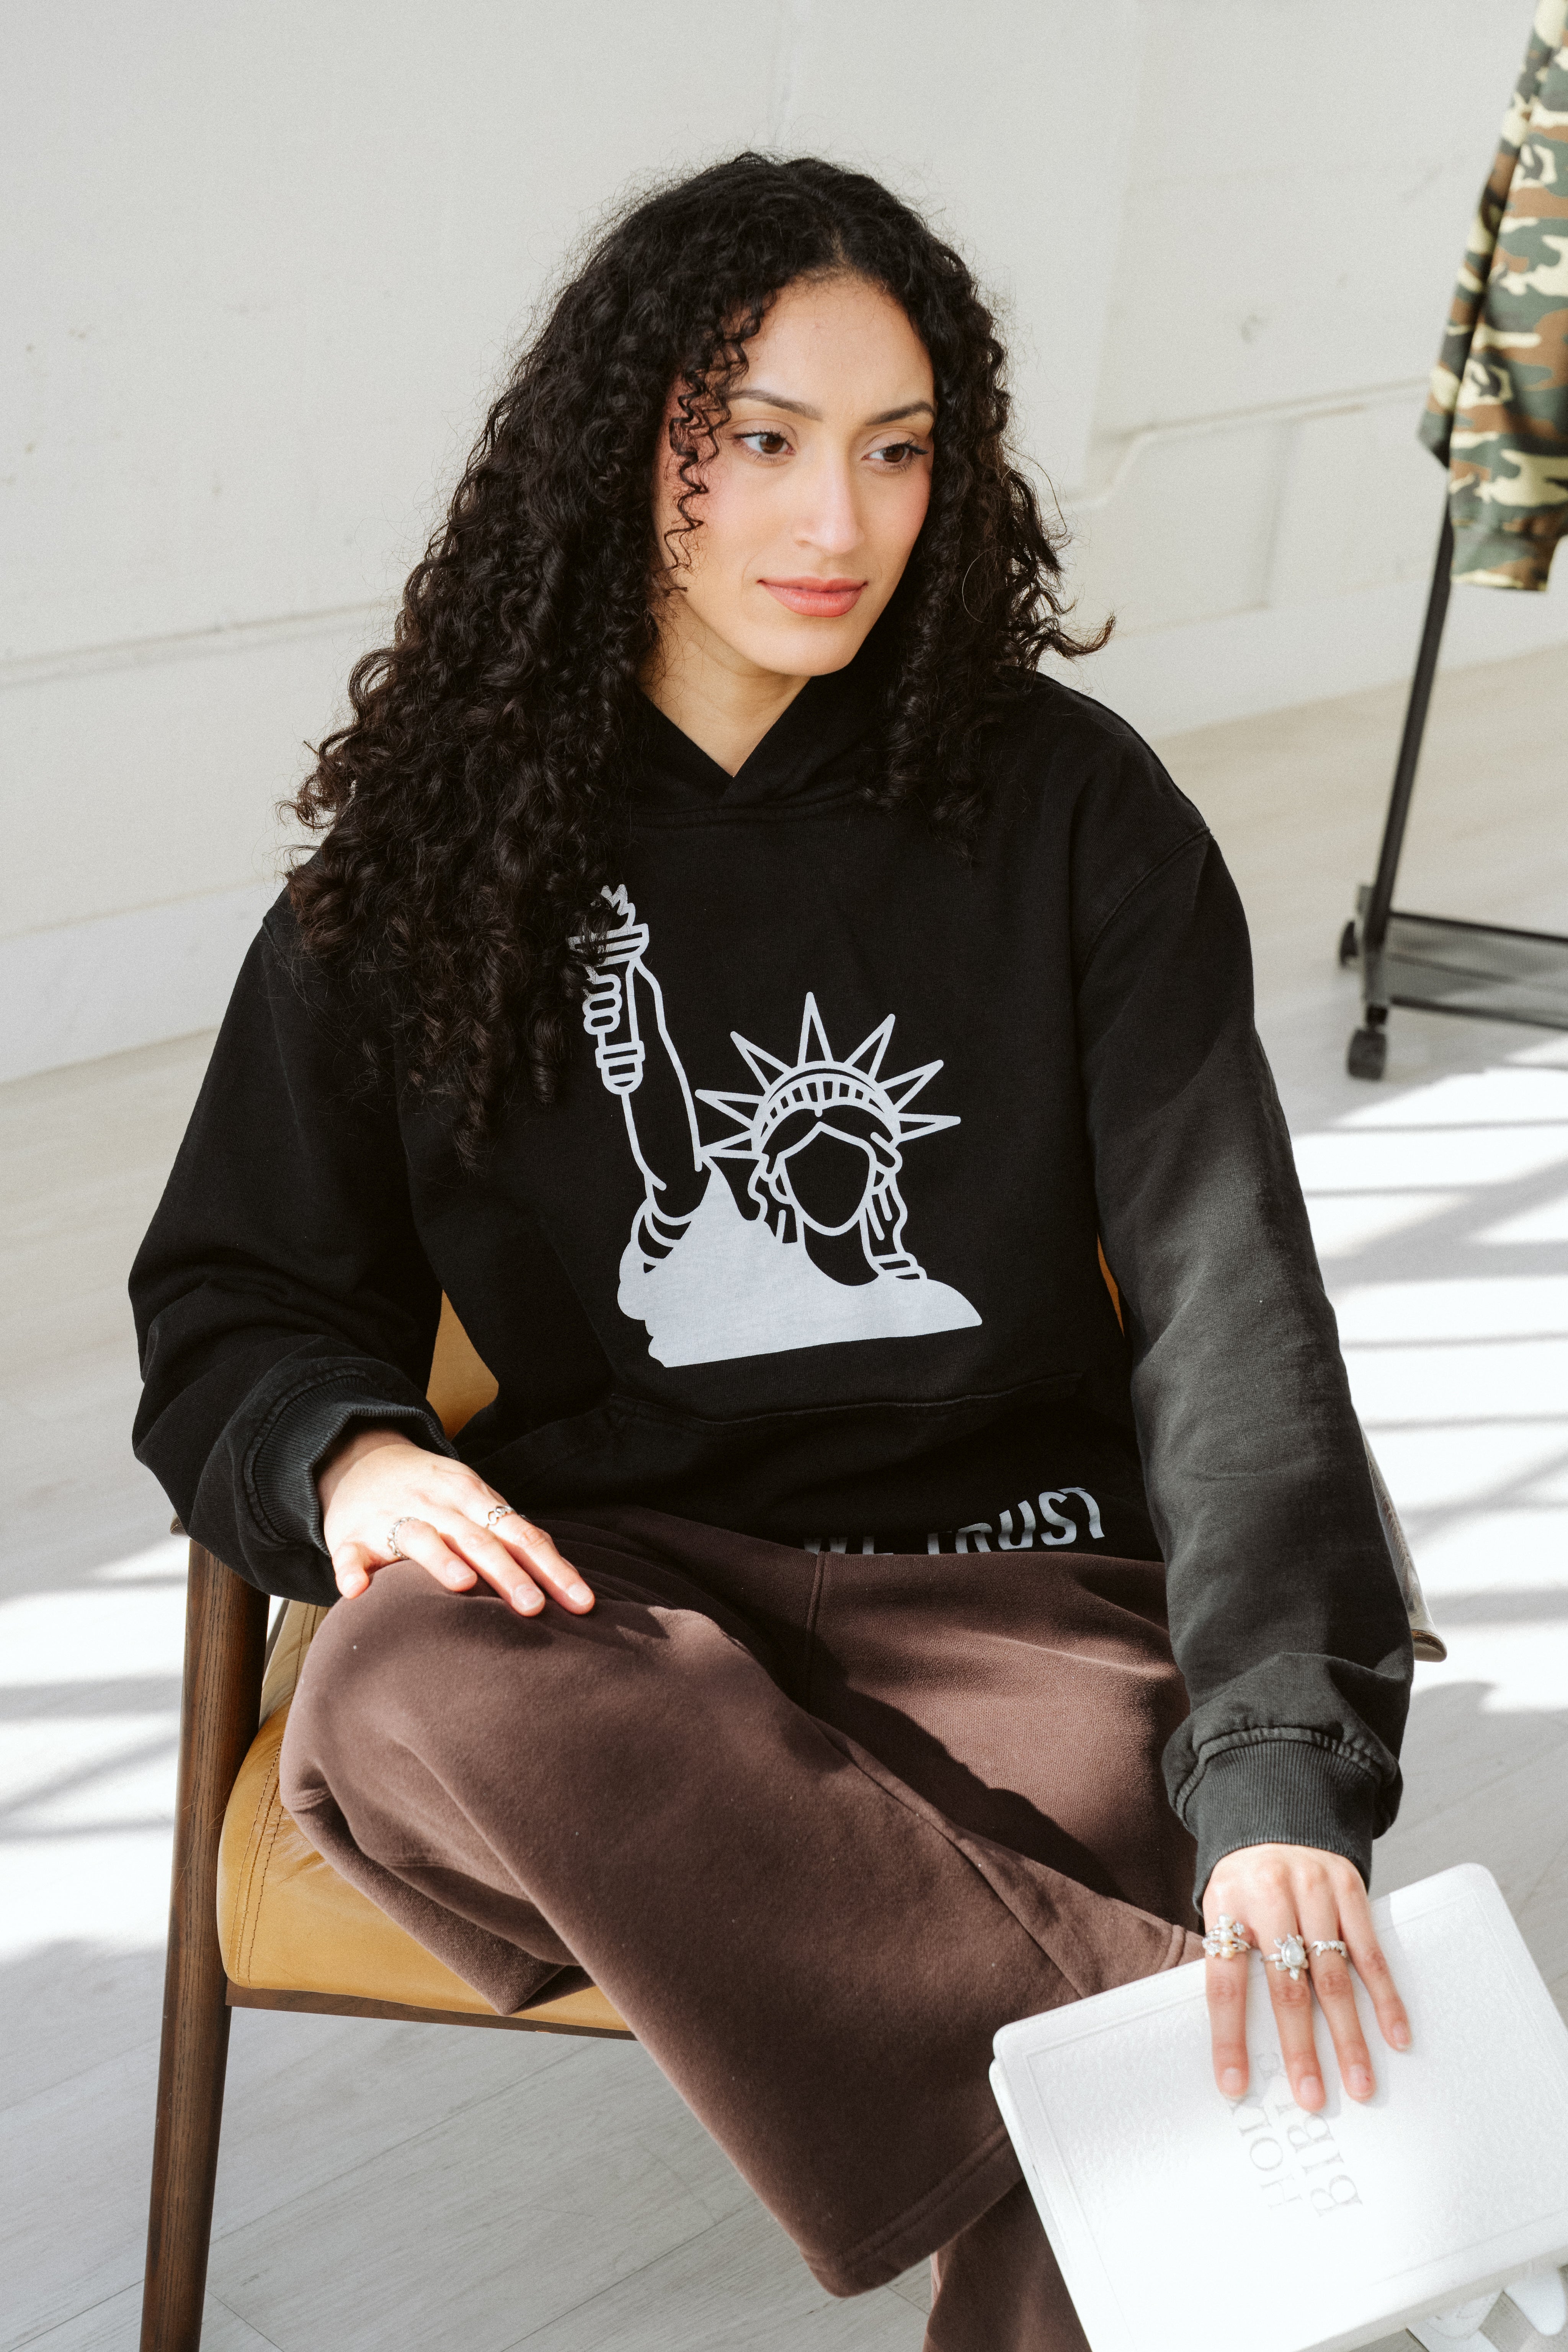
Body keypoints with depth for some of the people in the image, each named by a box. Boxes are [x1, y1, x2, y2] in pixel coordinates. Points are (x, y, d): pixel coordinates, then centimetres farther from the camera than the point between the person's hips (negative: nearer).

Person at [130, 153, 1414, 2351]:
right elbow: (237, 1299, 11)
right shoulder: (443, 840, 7)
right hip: (614, 1578, 2)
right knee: (417, 1698, -36)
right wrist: (347, 1448, -15)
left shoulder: (1071, 806, 3)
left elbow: (1227, 1289, -8)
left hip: (1021, 1578, -1)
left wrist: (1284, 1779, -24)